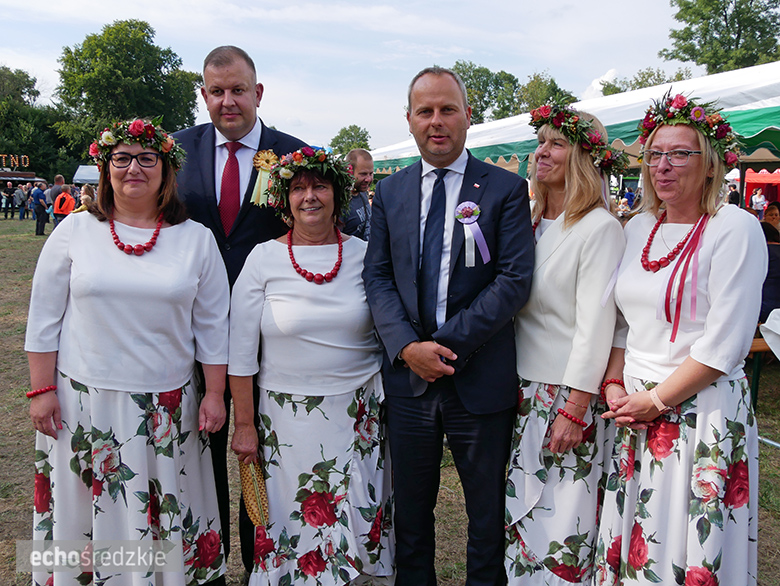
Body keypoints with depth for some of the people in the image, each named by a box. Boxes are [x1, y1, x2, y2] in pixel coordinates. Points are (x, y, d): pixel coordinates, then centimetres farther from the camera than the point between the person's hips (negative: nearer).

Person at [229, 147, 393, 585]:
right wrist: (244, 425, -1)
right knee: (295, 521, 8)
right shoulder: (263, 259, -3)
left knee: (359, 521, 10)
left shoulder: (364, 255, 0)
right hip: (288, 418, -1)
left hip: (359, 414, 1)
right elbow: (241, 352, -1)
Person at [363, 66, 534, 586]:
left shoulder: (506, 188, -3)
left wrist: (448, 343, -16)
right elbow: (377, 276, 3)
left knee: (488, 514, 13)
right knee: (411, 508, 18)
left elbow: (515, 279, -11)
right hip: (407, 372, 3)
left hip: (481, 378, -3)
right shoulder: (390, 192, 8)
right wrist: (407, 345, -12)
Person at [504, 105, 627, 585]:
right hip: (523, 391, 7)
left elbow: (595, 324, -16)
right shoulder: (531, 223, 9)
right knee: (521, 511, 16)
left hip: (568, 394, -7)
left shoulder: (600, 228, -12)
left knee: (564, 521, 4)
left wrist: (574, 410, -17)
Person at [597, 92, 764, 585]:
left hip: (703, 412, -5)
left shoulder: (735, 228, -10)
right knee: (629, 541, 14)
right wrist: (614, 386, 1)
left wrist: (656, 400, -13)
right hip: (633, 412, 6)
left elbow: (725, 342, -15)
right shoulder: (637, 229, 9)